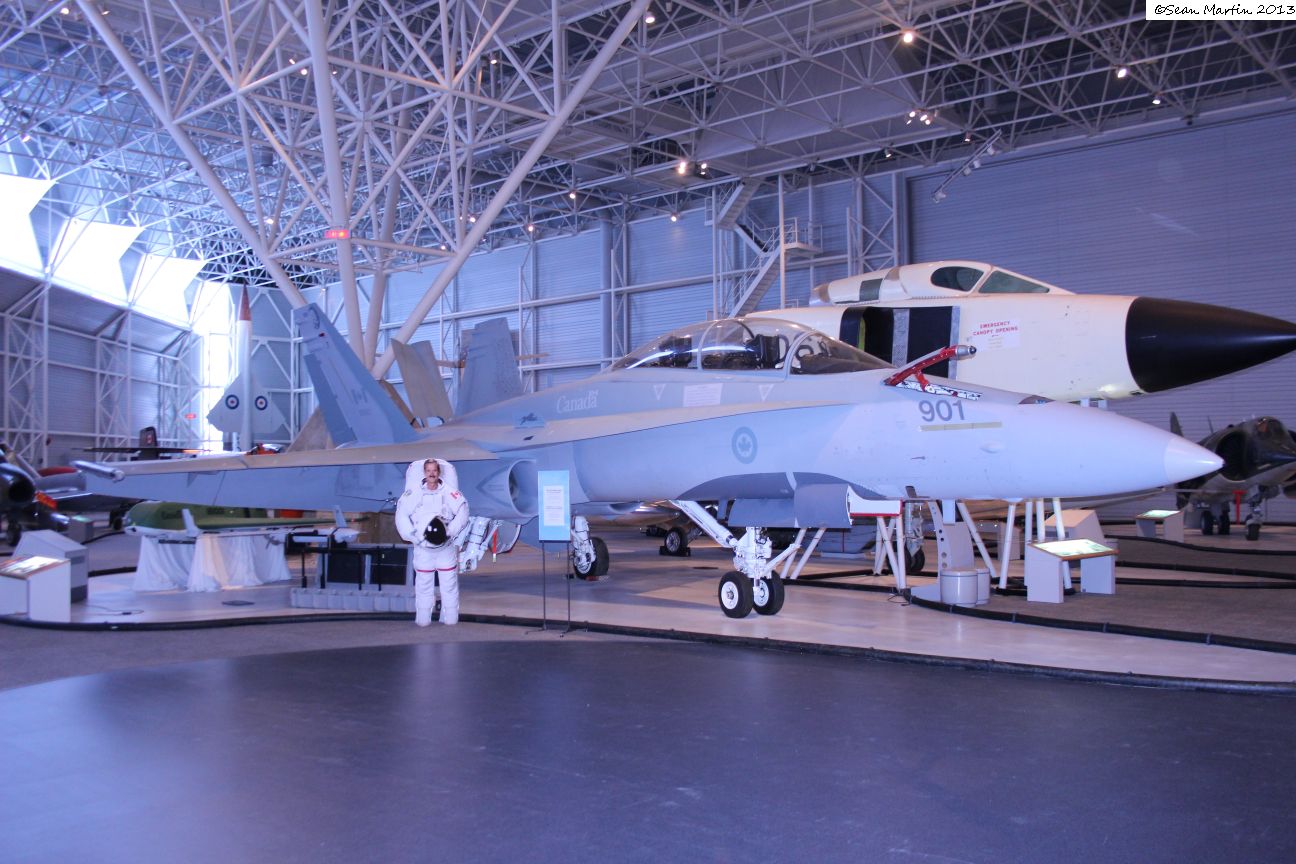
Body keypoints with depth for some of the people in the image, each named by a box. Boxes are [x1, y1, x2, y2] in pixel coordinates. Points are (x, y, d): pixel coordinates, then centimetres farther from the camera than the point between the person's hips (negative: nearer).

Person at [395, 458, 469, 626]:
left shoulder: (449, 492, -8)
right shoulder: (414, 493, -8)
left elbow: (462, 512, -6)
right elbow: (402, 515, -3)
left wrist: (450, 531, -17)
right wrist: (412, 535, -12)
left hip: (446, 547, 0)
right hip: (423, 548, 0)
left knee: (449, 583, 5)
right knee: (423, 584, 6)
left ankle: (450, 618, 15)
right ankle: (422, 619, 16)